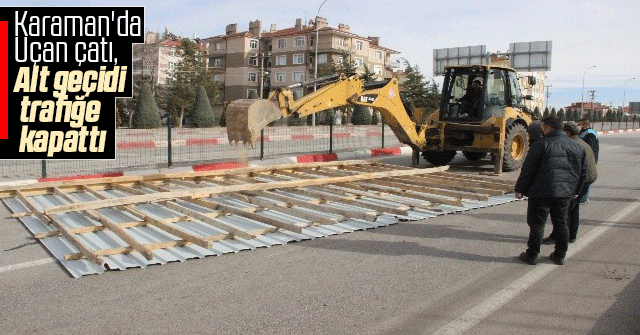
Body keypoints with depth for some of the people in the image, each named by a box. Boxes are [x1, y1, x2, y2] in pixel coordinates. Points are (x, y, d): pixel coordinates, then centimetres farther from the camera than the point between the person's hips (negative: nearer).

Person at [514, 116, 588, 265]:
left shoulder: (542, 144, -10)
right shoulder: (577, 147, 9)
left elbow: (528, 169, -10)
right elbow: (583, 172, 17)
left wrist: (519, 189, -2)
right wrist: (576, 191, 27)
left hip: (542, 192, -6)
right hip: (565, 193, 6)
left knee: (537, 223, 2)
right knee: (561, 223, 16)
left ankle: (532, 255, 8)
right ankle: (560, 256, 23)